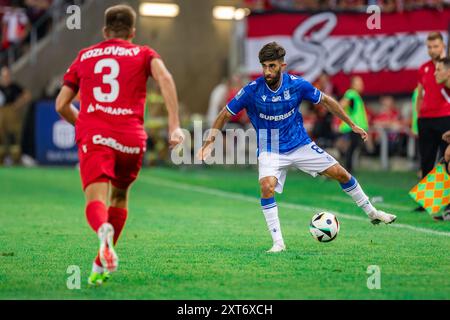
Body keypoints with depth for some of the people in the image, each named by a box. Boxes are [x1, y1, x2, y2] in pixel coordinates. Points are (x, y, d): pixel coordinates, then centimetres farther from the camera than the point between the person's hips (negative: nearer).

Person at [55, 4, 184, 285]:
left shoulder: (84, 57, 20)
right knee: (120, 196, 22)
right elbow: (164, 77, -9)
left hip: (93, 136, 0)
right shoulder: (143, 54, 14)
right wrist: (175, 125, -13)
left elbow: (62, 105, 19)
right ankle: (101, 266, 19)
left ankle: (104, 229, -47)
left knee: (96, 202, -11)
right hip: (131, 138, 0)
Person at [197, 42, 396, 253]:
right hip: (270, 151, -2)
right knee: (267, 186, -29)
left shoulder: (297, 84, -14)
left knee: (341, 174, 1)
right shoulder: (252, 90, -18)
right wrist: (209, 142, -12)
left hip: (301, 145, 2)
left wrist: (352, 125, 7)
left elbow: (326, 101, 3)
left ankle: (372, 213, 25)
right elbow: (225, 115, -6)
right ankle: (278, 243, -20)